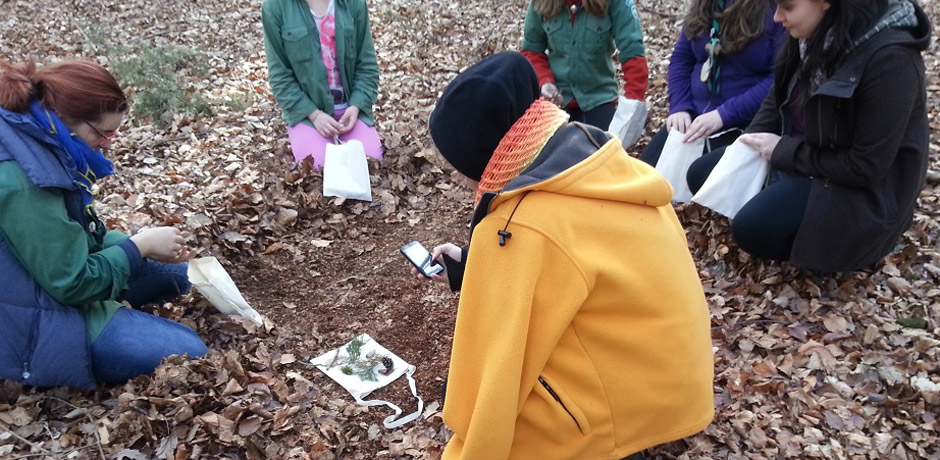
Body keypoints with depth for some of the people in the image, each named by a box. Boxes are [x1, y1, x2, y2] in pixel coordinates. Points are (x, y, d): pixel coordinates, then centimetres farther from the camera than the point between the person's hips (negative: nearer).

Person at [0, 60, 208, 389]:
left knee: (177, 272, 18)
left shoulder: (39, 145, -1)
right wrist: (141, 245, -14)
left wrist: (143, 245, -5)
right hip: (40, 326, -10)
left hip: (52, 279, 10)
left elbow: (78, 236, 9)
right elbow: (72, 283, -25)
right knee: (187, 354, -15)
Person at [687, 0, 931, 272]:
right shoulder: (814, 36, -5)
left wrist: (785, 151, -19)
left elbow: (867, 166, -26)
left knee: (753, 229, -25)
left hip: (860, 188, -8)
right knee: (701, 176, 2)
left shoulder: (888, 58, -27)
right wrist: (750, 140, -6)